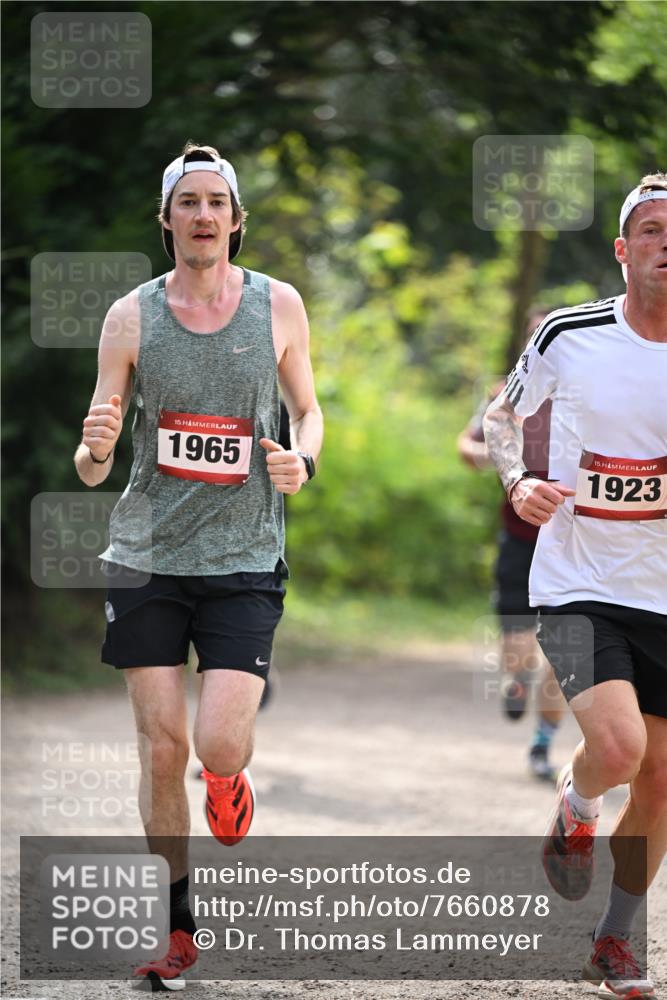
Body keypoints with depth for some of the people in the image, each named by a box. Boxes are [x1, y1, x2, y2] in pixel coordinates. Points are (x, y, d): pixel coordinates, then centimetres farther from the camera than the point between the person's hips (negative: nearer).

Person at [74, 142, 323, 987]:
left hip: (242, 559, -1)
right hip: (148, 556, 1)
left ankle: (229, 787, 25)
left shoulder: (278, 306, 1)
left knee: (219, 745, -14)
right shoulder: (132, 316, 0)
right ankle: (175, 928, 15)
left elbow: (308, 409, 16)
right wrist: (94, 449, -22)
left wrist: (303, 460, -7)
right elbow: (92, 468, 2)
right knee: (161, 744, 1)